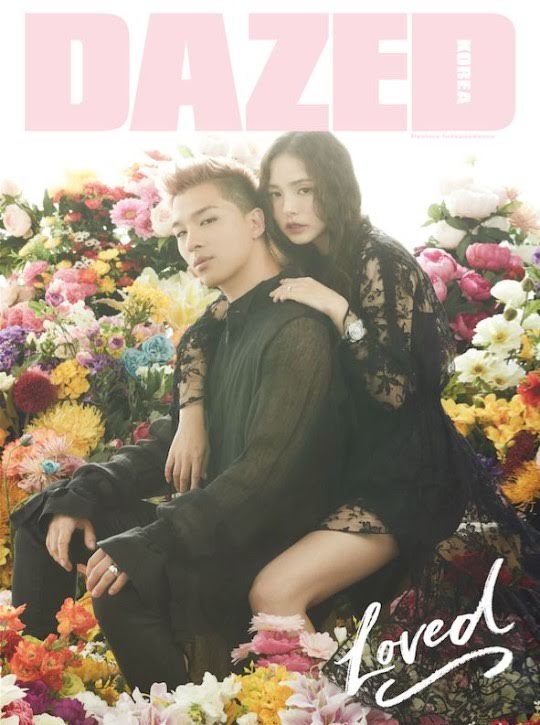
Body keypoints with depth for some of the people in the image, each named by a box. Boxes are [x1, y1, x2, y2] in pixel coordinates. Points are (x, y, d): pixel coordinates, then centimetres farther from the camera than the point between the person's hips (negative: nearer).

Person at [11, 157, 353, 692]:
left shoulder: (297, 330, -17)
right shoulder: (222, 329, 14)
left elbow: (269, 472, -26)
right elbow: (169, 443, 15)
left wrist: (149, 543, -29)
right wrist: (81, 495, -1)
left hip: (270, 550, -9)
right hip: (216, 527, 9)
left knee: (122, 579, -31)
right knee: (45, 516, 6)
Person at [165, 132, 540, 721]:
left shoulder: (383, 264, -13)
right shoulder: (287, 266, 5)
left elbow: (398, 390, -19)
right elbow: (199, 336, 8)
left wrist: (339, 309, -25)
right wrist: (191, 420, -4)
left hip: (401, 476, -7)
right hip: (331, 468, 7)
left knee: (275, 594, -22)